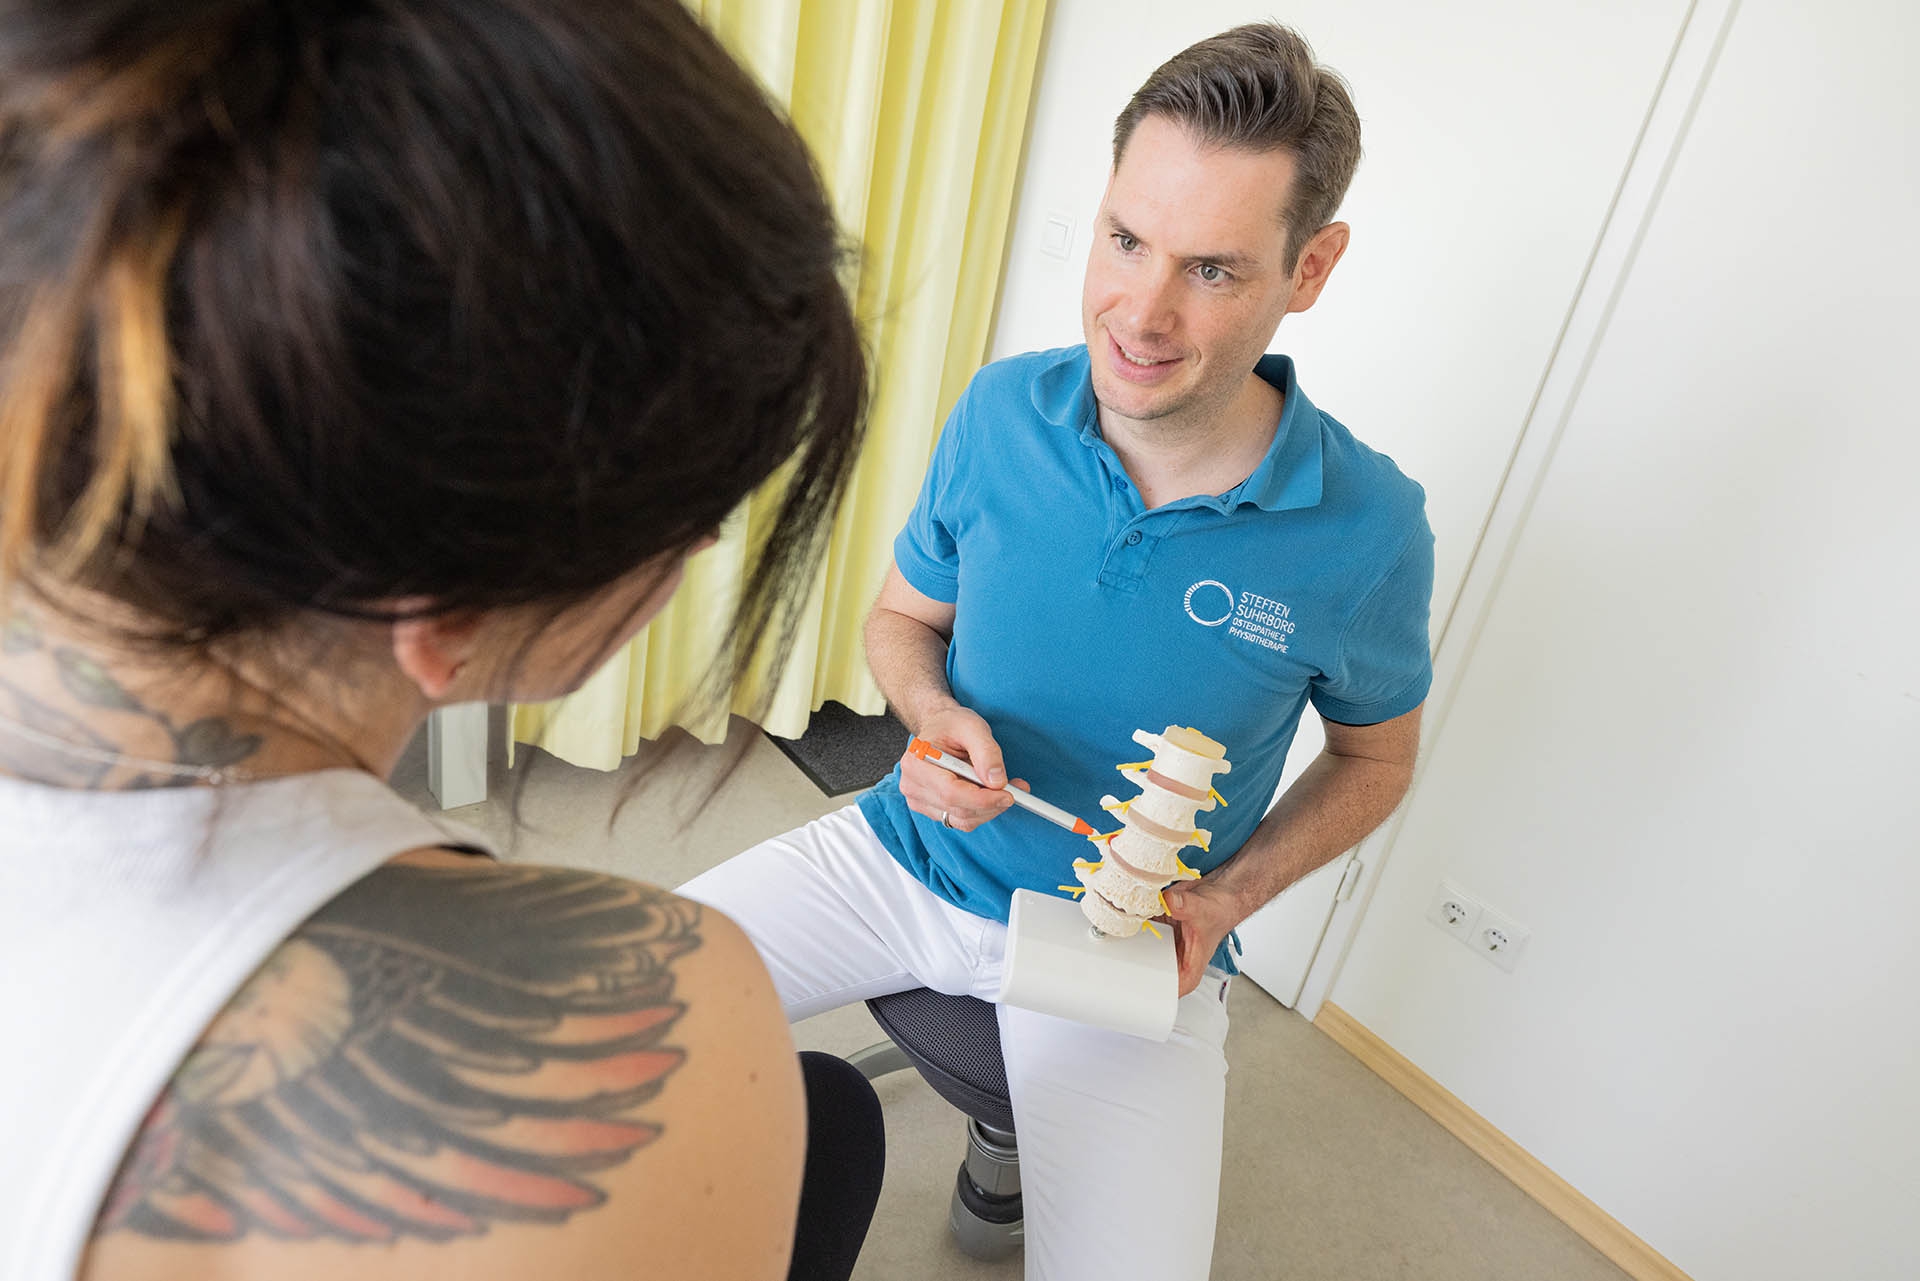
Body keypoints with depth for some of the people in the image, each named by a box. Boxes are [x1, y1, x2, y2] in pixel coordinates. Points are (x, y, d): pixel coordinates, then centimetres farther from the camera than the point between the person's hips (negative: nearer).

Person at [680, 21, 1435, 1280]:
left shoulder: (1369, 530, -16)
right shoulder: (1002, 411, -10)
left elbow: (1374, 759, 3)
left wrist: (1226, 898, -12)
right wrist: (934, 711, -17)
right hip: (913, 849, 2)